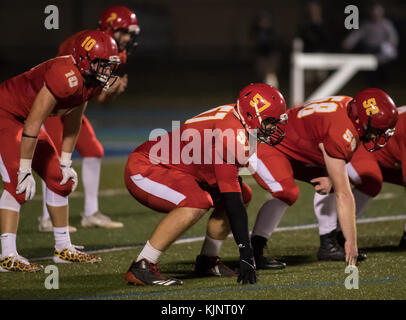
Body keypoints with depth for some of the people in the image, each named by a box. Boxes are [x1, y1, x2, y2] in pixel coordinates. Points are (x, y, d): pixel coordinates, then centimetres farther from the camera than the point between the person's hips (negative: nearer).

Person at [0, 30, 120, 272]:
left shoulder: (92, 80, -5)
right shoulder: (66, 77, -34)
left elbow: (73, 122, 10)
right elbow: (33, 125, -30)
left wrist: (66, 163, 10)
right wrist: (25, 170, -26)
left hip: (22, 118, 10)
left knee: (60, 179, 9)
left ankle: (64, 249, 20)